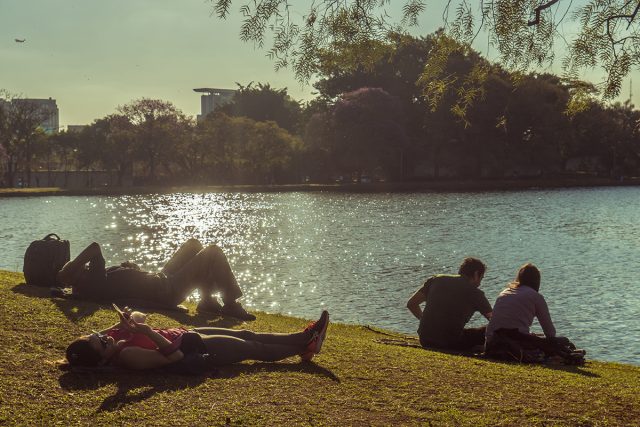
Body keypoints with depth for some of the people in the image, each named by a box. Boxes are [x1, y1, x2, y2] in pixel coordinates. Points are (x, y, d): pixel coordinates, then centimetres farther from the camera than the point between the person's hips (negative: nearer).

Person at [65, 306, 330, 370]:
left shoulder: (115, 334, -9)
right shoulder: (127, 356, -33)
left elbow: (139, 317, 6)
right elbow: (174, 356, -33)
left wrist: (129, 318, -15)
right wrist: (148, 332, -40)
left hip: (186, 335, 8)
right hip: (194, 350, -8)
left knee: (247, 336, 17)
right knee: (253, 348, 7)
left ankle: (302, 339, 30)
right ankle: (303, 347, 27)